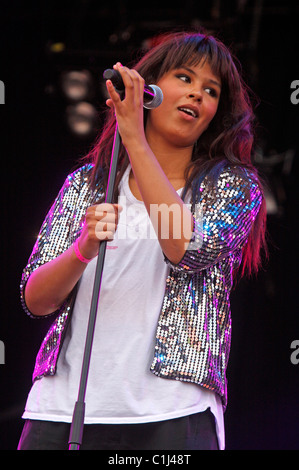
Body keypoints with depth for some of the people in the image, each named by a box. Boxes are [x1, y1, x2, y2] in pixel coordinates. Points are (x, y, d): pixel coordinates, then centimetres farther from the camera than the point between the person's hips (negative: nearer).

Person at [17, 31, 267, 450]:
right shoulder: (86, 184, 13)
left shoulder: (234, 184, 8)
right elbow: (35, 301, 5)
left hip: (171, 415, -2)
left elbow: (189, 250, -13)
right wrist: (83, 250, -16)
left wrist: (135, 140, -12)